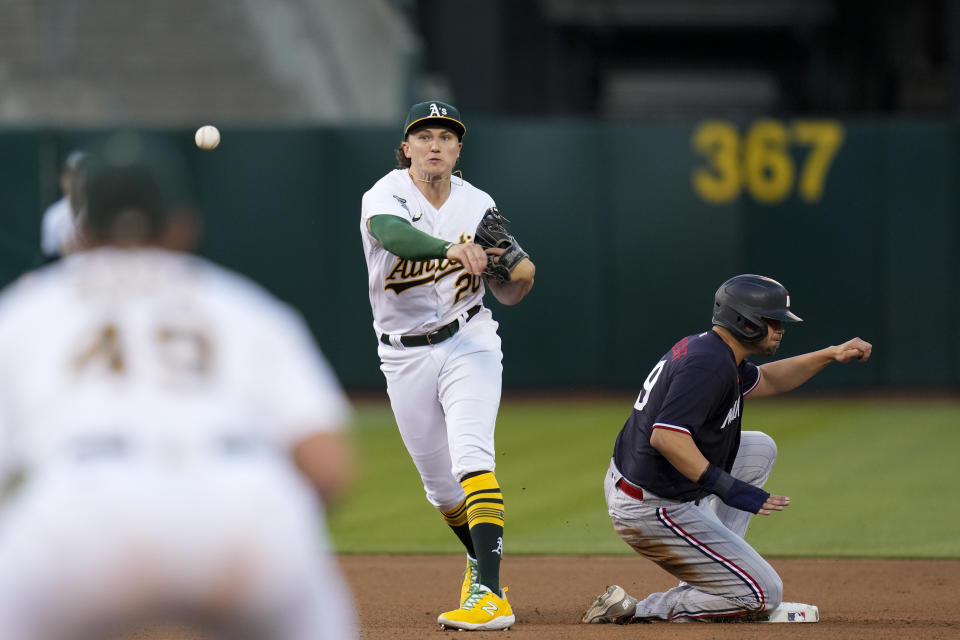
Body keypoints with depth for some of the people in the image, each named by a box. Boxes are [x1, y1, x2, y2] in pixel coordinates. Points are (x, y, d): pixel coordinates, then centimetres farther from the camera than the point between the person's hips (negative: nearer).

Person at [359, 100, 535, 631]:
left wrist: (522, 277, -20)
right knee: (439, 484, 11)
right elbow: (396, 235, -36)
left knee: (470, 455, -22)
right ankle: (480, 556, 43)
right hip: (405, 357, 1)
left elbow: (506, 293, 5)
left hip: (469, 345, -1)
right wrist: (451, 248, -55)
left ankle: (490, 593, -31)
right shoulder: (386, 195, -10)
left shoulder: (479, 206, 0)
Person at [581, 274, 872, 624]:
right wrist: (727, 488, -33)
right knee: (764, 594, -2)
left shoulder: (705, 347, 10)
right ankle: (636, 611, -5)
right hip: (652, 511, -10)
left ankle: (708, 573, 19)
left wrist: (830, 355, 20)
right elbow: (665, 436, -33)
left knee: (760, 448, 24)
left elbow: (764, 381, 29)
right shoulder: (709, 364, -21)